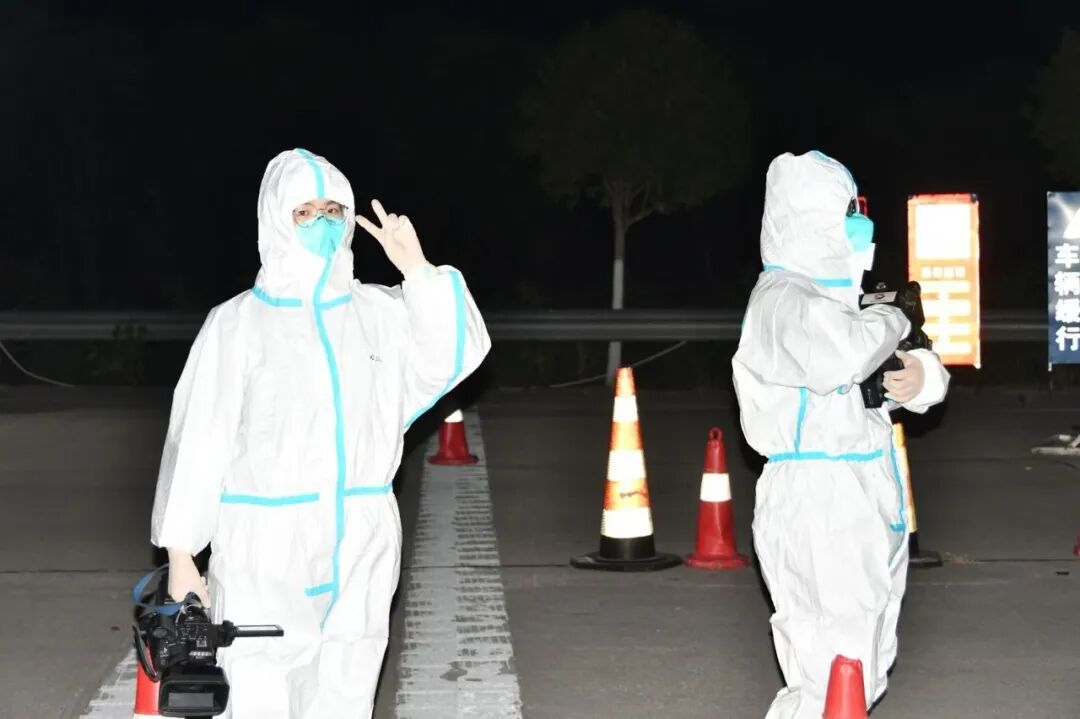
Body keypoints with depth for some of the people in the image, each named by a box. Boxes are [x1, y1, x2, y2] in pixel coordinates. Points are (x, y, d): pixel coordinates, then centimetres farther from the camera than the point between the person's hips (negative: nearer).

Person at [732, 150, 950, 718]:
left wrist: (923, 377, -7)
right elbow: (841, 355, -33)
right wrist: (890, 321, -12)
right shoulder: (783, 298, -12)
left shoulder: (838, 298, 17)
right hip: (817, 504, -10)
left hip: (866, 502, 10)